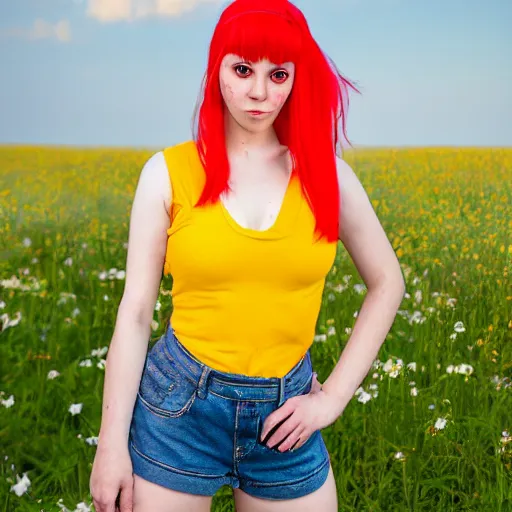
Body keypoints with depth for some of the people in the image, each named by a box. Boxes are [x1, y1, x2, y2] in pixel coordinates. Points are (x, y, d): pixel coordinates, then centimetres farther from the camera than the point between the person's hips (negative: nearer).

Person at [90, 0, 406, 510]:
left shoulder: (326, 173, 0)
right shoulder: (169, 172, -5)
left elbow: (386, 283, 9)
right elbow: (135, 310, -4)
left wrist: (334, 397, 2)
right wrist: (111, 444, -6)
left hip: (283, 413, 2)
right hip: (178, 406, -1)